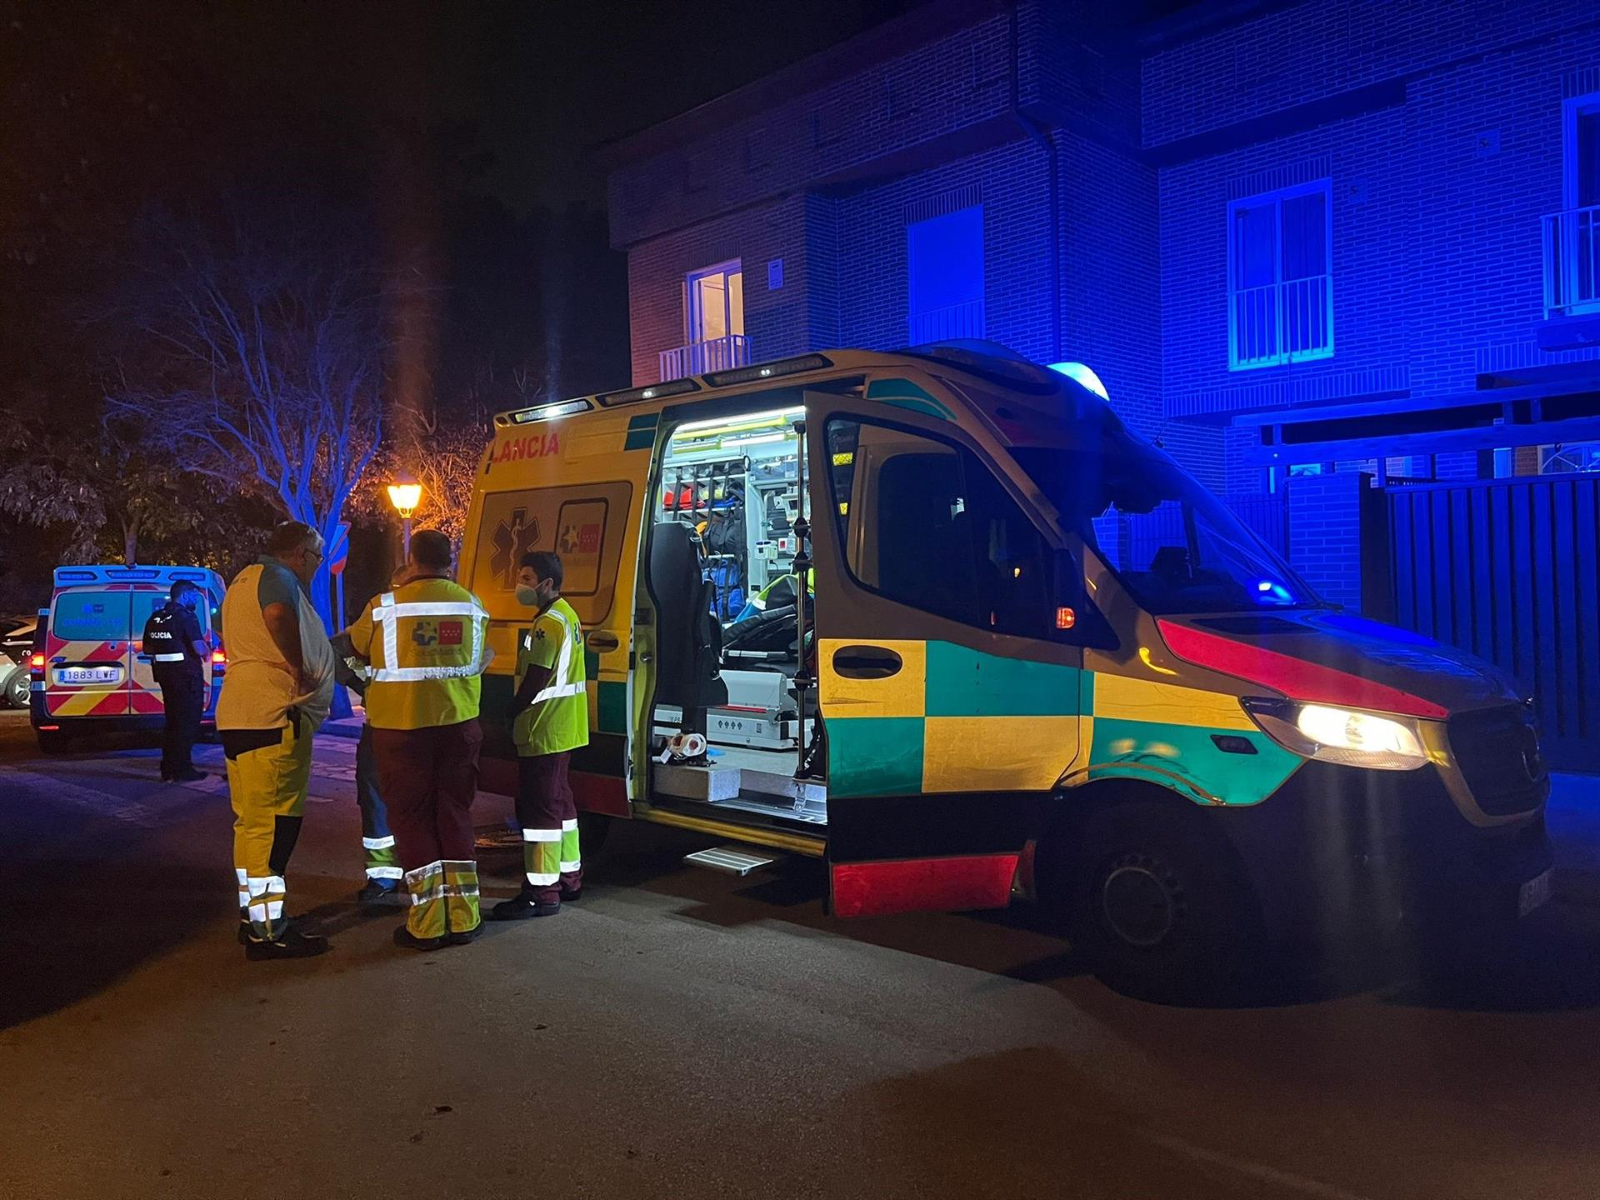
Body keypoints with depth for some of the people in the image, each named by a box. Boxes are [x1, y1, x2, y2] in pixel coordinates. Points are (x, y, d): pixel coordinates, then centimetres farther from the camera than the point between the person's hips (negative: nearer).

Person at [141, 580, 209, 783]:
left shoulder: (155, 618, 11)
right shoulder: (186, 616, -13)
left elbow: (146, 648, 17)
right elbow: (200, 648, -19)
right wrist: (207, 651, 1)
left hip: (164, 673, 8)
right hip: (187, 674, -8)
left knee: (173, 720, 16)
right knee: (188, 722, -2)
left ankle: (169, 769, 19)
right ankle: (182, 770, -1)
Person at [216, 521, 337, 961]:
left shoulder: (244, 581, 24)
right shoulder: (276, 576, -9)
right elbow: (278, 614, -32)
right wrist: (297, 667, -21)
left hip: (239, 716, 11)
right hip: (275, 714, -11)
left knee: (253, 820, 17)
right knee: (274, 821, -9)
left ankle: (252, 914, 28)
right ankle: (267, 930, -6)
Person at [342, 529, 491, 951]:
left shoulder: (386, 605, -6)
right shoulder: (471, 605, 4)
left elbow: (355, 646, 10)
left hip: (401, 727, -3)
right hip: (459, 724, 3)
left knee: (412, 820, 6)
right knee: (455, 816, 12)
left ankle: (429, 923, 7)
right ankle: (462, 918, 16)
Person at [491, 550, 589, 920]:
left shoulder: (548, 623, -18)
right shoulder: (567, 615, 15)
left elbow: (536, 679, -22)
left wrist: (511, 711, -9)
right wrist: (519, 709, 17)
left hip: (544, 732, -11)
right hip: (563, 729, 11)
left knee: (538, 807, -6)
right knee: (559, 802, 17)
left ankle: (541, 892, -2)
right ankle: (568, 878, 27)